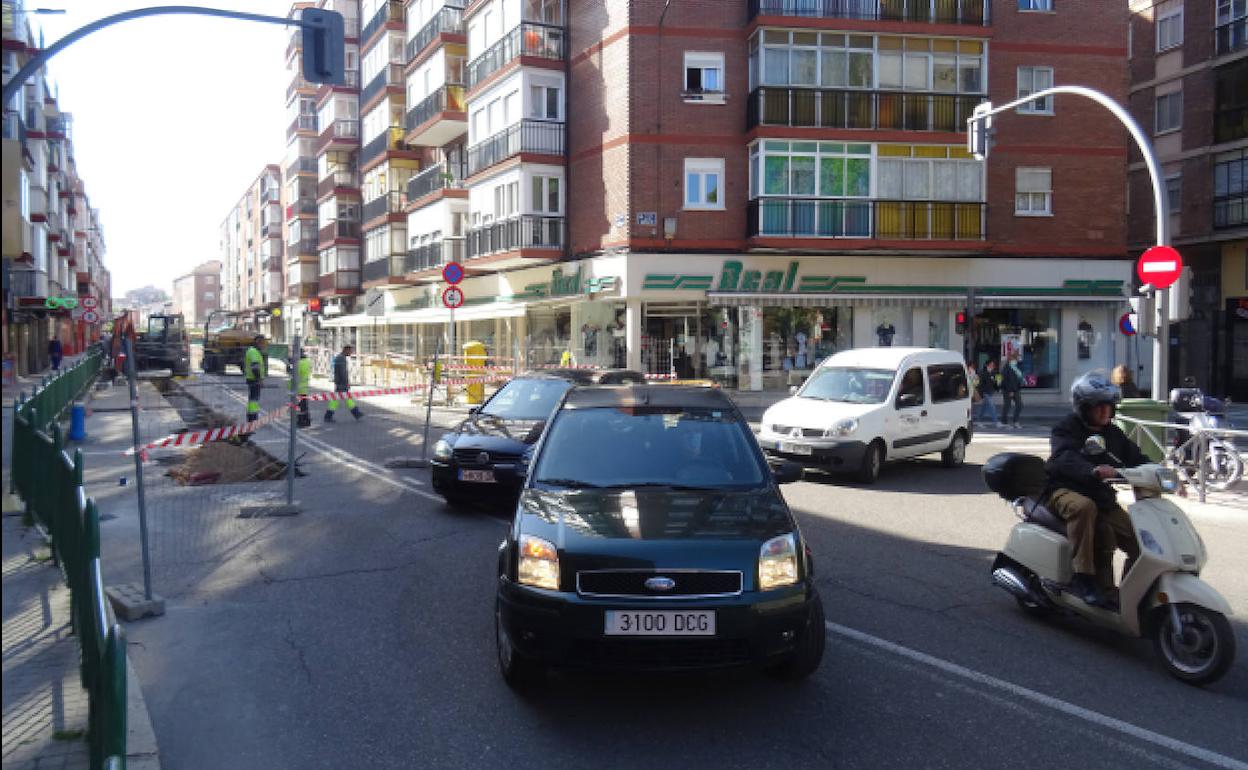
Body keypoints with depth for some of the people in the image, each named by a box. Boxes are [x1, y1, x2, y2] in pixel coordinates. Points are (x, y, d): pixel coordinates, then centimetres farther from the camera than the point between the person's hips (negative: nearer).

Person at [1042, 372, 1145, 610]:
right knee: (1084, 506, -40)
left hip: (1102, 497, 7)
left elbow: (1136, 458, 12)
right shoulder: (1067, 429, -7)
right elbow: (1066, 459, -27)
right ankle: (1082, 578, -38)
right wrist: (1094, 470, -46)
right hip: (1064, 492, -7)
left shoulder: (1113, 434, 15)